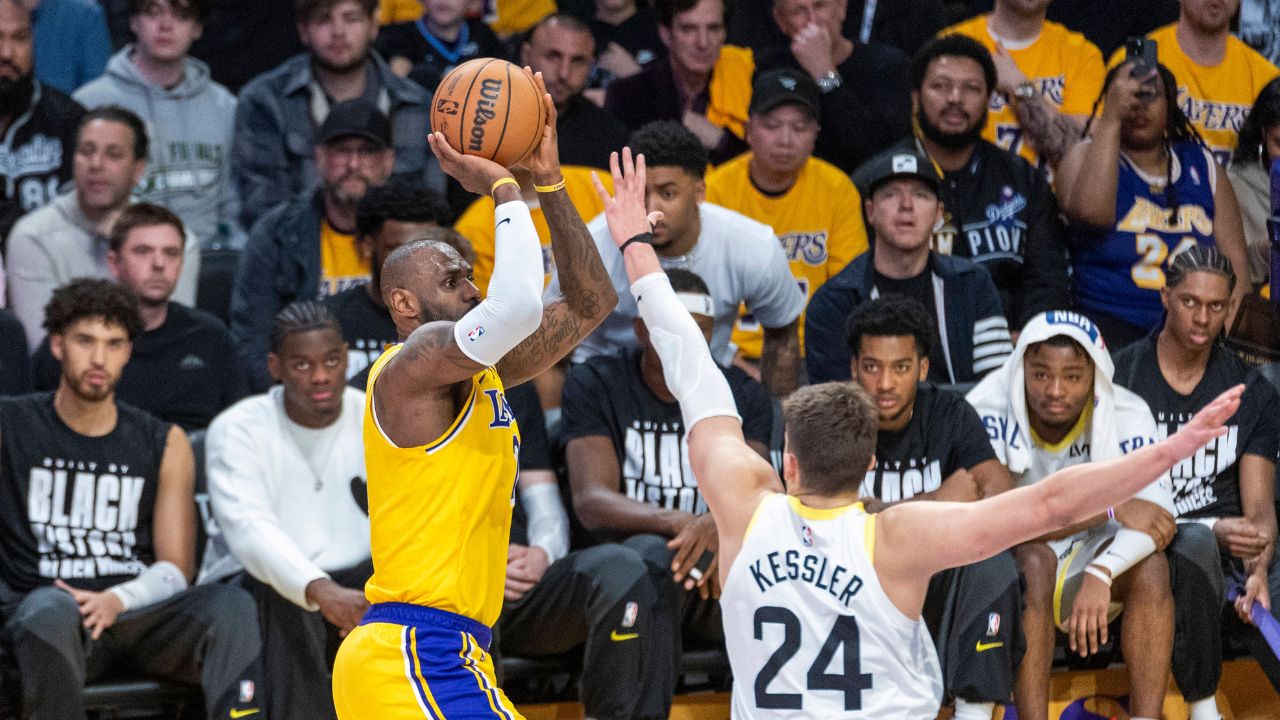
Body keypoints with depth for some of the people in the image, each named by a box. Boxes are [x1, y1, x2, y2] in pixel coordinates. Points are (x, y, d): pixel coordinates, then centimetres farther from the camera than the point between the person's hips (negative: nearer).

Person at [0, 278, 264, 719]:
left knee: (233, 607, -27)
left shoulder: (164, 445, 15)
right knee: (50, 612, -39)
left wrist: (117, 600, -12)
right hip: (38, 609, -3)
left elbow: (176, 568, 11)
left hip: (137, 611, 3)